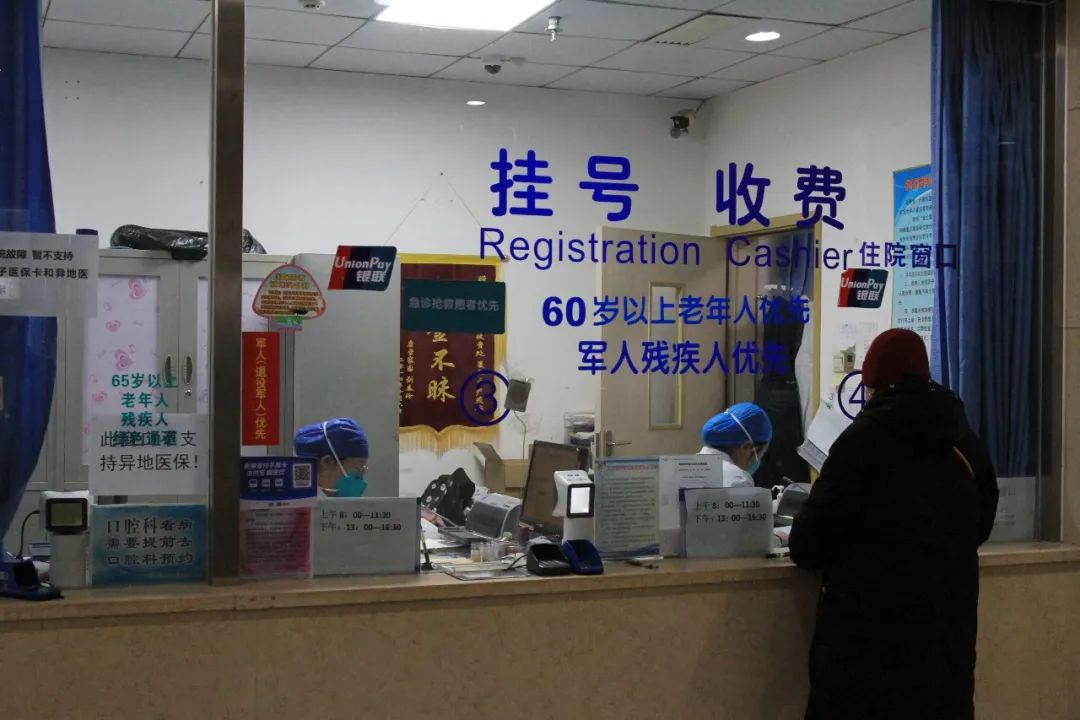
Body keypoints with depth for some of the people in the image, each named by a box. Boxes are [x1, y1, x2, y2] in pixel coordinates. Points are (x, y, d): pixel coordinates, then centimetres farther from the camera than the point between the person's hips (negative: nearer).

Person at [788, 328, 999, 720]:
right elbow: (979, 527, 22)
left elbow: (812, 537, -10)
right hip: (946, 619, 6)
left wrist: (804, 547, 11)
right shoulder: (967, 442, 9)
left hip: (871, 623, -6)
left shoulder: (864, 437, -10)